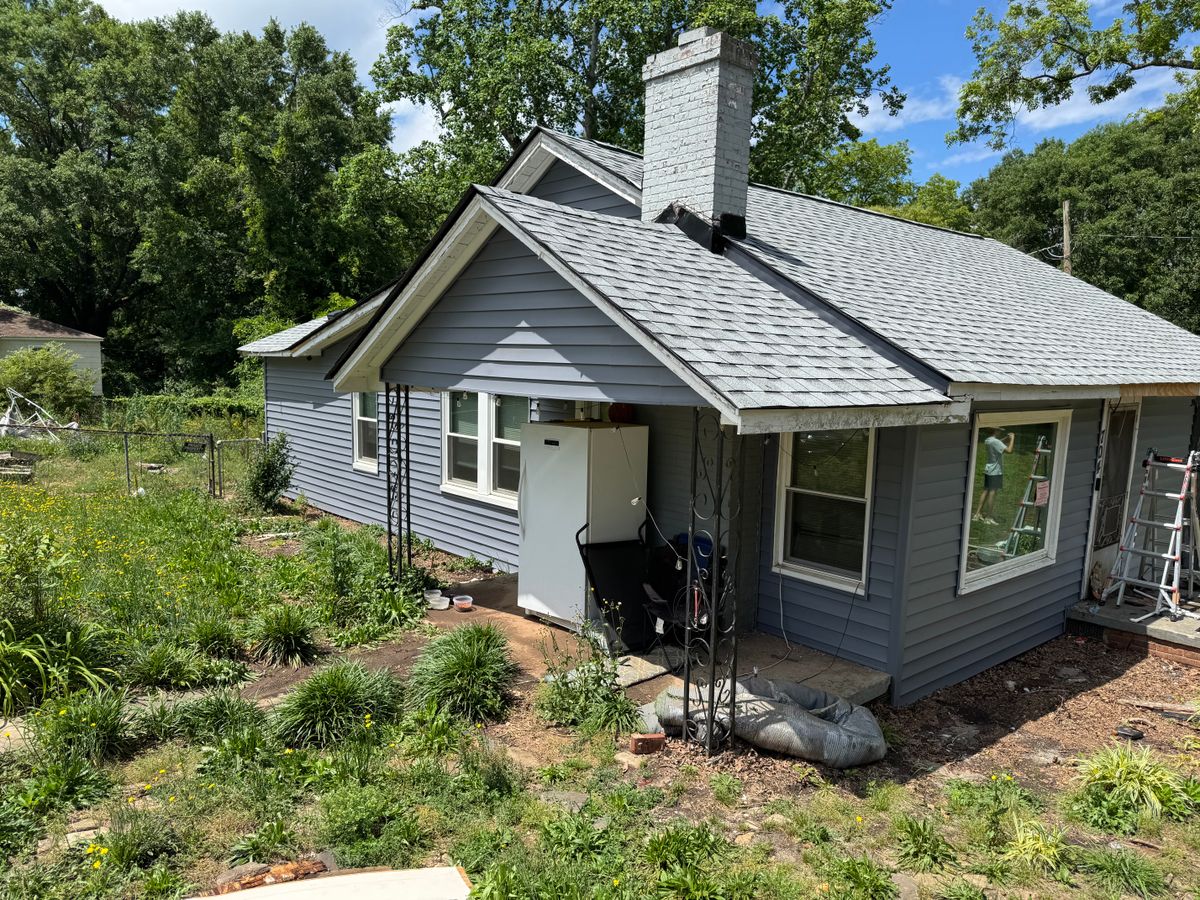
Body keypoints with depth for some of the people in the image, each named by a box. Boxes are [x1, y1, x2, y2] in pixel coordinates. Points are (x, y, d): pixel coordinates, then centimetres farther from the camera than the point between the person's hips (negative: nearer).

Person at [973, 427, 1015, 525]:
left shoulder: (987, 440, 8)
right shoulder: (995, 442, -19)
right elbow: (1009, 450, -27)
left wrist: (1007, 439, 16)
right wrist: (1012, 439, -15)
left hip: (988, 470, 9)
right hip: (996, 471, -9)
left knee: (986, 491, 12)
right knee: (992, 493, -4)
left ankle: (977, 514, 12)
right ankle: (988, 518, -1)